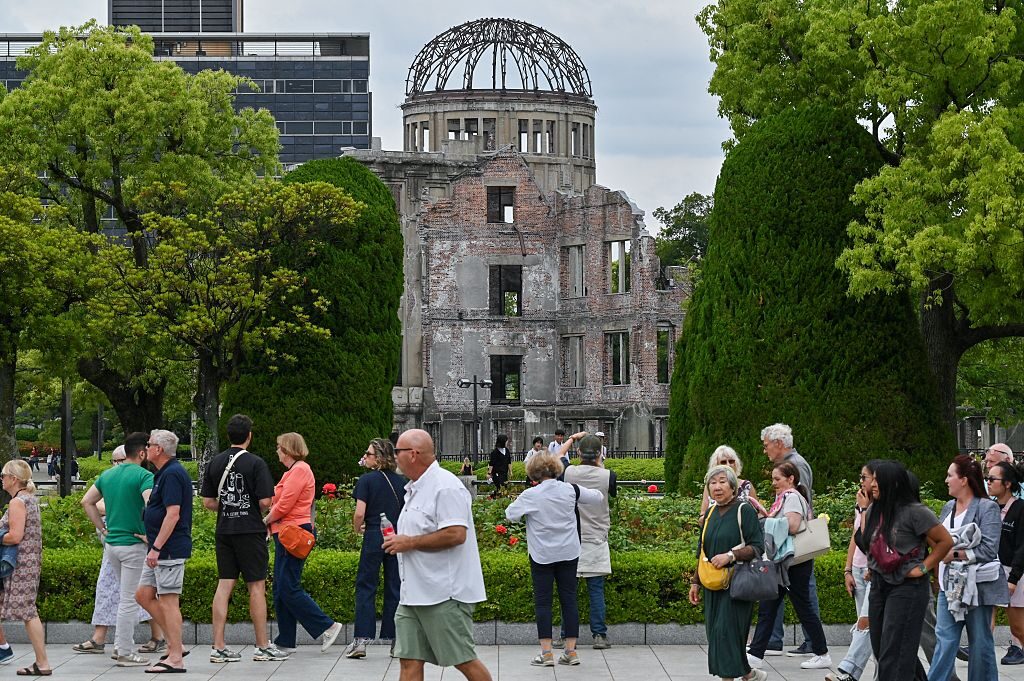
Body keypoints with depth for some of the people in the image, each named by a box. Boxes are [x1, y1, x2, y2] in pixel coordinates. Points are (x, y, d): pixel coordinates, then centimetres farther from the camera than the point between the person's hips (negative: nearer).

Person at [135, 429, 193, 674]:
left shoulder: (172, 474, -16)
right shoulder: (166, 473, 17)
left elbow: (173, 514, -23)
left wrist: (156, 547, -23)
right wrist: (152, 541, 23)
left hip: (170, 549, -11)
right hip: (162, 550, 11)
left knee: (168, 601, -7)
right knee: (144, 595, 12)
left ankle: (175, 658, -4)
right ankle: (175, 644, 15)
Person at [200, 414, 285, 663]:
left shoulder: (215, 463, 5)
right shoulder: (255, 463, -10)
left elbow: (207, 502, 6)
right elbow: (265, 502, -14)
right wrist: (253, 508, 8)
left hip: (224, 531, 5)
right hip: (250, 530, -5)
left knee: (224, 586, 5)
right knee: (257, 586, 1)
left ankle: (218, 647, 3)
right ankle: (262, 647, 5)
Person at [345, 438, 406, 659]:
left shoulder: (367, 479, -8)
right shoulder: (401, 481, 6)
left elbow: (360, 513, -14)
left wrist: (357, 529, 5)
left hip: (374, 536, -4)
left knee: (365, 587, 3)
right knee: (395, 588, 9)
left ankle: (361, 639, -3)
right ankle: (395, 639, 10)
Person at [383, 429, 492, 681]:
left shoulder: (445, 487, -14)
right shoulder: (415, 488, 19)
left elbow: (455, 534, -24)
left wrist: (409, 543, -17)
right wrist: (398, 541, 14)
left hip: (444, 594, -10)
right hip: (413, 593, 10)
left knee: (463, 660, -3)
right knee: (409, 661, 4)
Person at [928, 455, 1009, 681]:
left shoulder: (987, 508, -9)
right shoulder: (949, 507, 11)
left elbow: (989, 550, -16)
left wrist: (955, 555, -17)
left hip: (977, 584, -6)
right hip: (950, 584, 6)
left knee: (980, 641, 4)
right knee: (945, 637, -1)